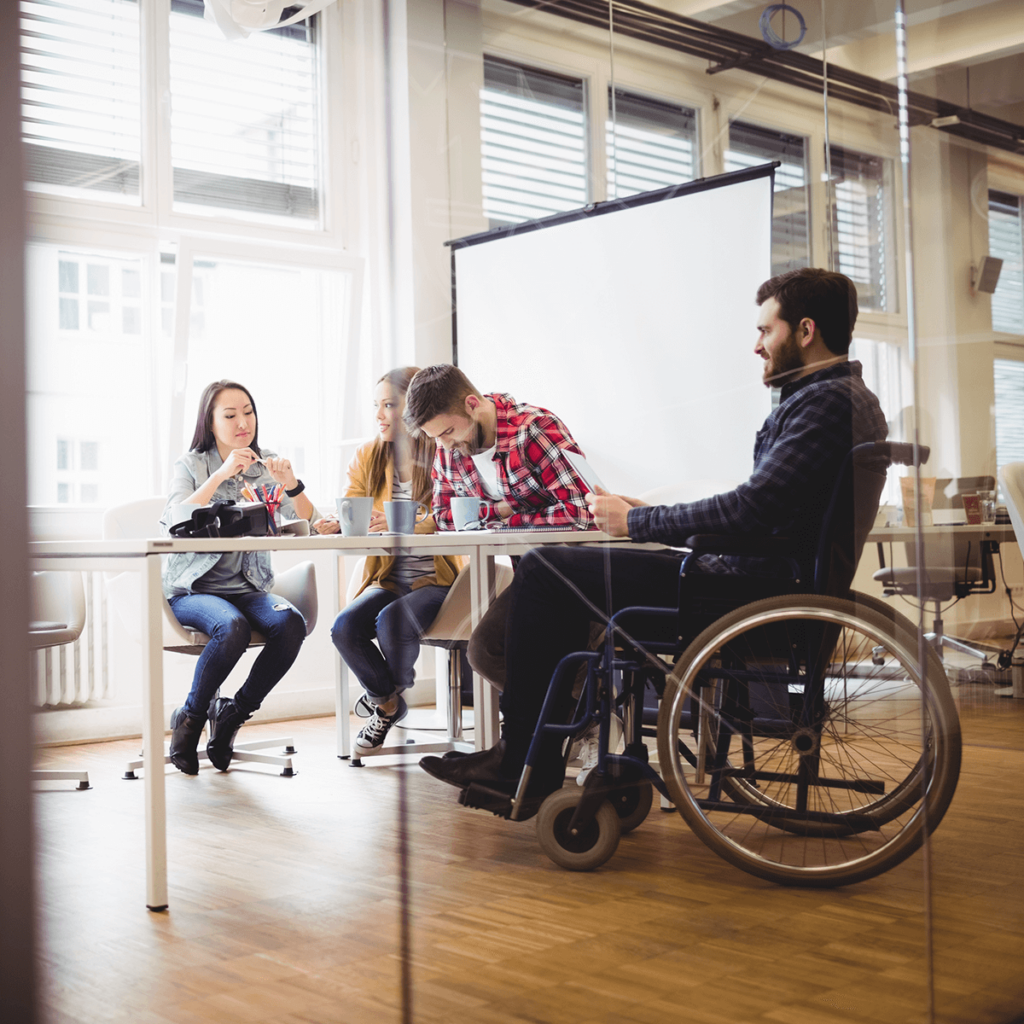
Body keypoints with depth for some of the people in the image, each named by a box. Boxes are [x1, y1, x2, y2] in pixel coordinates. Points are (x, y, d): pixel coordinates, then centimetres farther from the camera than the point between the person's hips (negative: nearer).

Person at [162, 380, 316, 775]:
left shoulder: (266, 465, 11)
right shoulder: (190, 465, 3)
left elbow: (307, 523, -1)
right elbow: (178, 521, -17)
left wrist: (291, 483, -19)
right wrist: (222, 474, -24)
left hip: (250, 587, 3)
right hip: (195, 589, -3)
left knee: (291, 623, -28)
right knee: (232, 627, -35)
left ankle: (232, 713, -7)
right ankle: (189, 717, -8)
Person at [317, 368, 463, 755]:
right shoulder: (367, 458, 9)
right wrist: (334, 526, -22)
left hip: (436, 579, -5)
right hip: (387, 579, 5)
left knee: (392, 621, -32)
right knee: (345, 627, -22)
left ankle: (393, 696, 5)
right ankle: (386, 701, 10)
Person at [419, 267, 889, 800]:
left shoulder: (827, 401, -16)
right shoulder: (849, 397, 17)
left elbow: (750, 510, -25)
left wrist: (636, 521, -12)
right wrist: (649, 516, 11)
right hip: (769, 582, 11)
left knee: (543, 571, -7)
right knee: (570, 570, 21)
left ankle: (524, 764, 3)